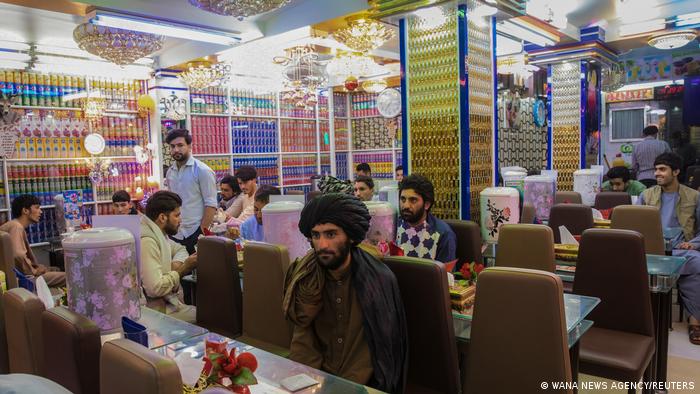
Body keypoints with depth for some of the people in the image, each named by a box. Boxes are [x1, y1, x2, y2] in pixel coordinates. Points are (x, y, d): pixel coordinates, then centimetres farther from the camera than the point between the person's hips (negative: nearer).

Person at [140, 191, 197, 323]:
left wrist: (177, 263, -1)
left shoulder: (157, 232, 6)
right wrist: (183, 269, -15)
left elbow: (179, 249, 22)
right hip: (158, 310, -9)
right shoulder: (146, 241, -23)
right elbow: (155, 288, -29)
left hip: (167, 300, 9)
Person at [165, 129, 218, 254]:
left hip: (194, 234, -5)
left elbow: (211, 205, -12)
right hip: (174, 234, 6)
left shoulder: (202, 170, -8)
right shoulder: (170, 172, 10)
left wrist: (202, 231, -16)